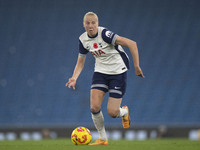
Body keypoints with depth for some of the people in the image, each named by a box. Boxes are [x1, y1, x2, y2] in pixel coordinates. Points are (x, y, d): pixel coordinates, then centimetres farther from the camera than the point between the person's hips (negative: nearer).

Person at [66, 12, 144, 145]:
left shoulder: (104, 34, -23)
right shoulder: (83, 39, -2)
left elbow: (132, 44, -26)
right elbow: (80, 63, 10)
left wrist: (137, 66, -26)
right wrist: (74, 78, -8)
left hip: (118, 72, -5)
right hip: (100, 72, 5)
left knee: (112, 112, -9)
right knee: (94, 107, -12)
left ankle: (124, 112, 30)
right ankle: (103, 139, 9)